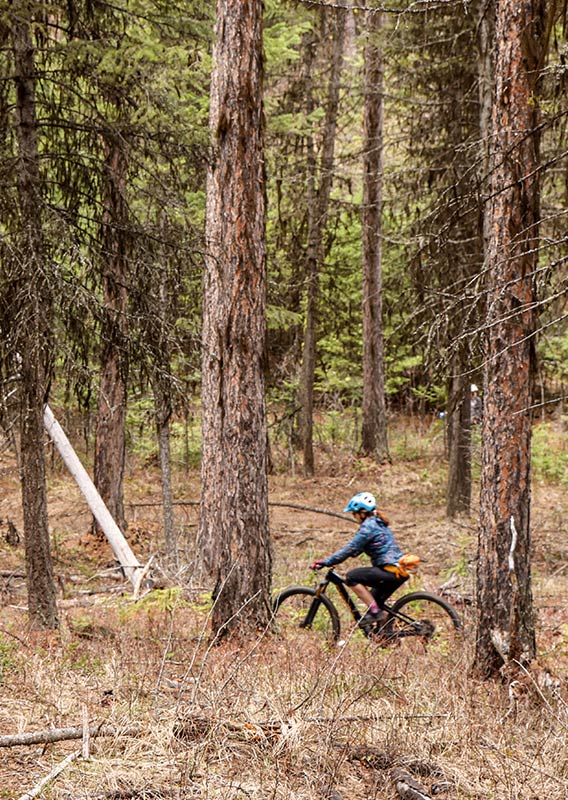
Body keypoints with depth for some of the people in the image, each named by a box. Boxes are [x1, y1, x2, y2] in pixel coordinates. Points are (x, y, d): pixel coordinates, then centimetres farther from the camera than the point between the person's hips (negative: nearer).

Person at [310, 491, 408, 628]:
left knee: (351, 577, -9)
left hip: (391, 571, -10)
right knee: (374, 601, 20)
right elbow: (355, 548, 23)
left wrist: (327, 562, -8)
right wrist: (330, 559, 19)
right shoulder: (378, 523, 19)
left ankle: (375, 612, -11)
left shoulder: (368, 526, -10)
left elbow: (351, 548, -13)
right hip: (399, 571, 10)